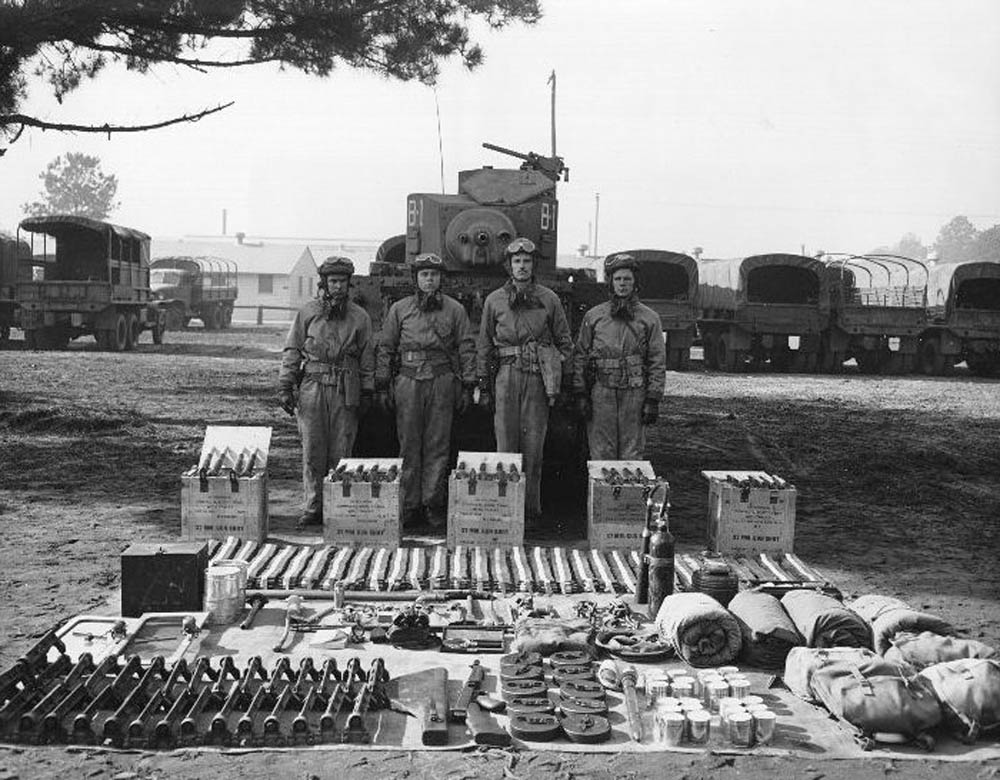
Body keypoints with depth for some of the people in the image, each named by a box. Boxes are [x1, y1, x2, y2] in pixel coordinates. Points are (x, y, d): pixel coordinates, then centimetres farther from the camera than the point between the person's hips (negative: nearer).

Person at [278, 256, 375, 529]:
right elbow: (292, 351, 7)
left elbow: (367, 357, 11)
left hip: (346, 392, 0)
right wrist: (285, 386, 0)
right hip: (312, 387, 0)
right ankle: (312, 508, 7)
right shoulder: (307, 313, 7)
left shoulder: (360, 317, 9)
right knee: (312, 452, 1)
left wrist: (367, 392, 5)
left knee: (341, 453, 1)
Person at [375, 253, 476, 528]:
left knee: (437, 446, 0)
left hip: (442, 383, -1)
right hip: (408, 382, 1)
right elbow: (385, 349, 11)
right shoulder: (399, 309, 11)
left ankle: (434, 505, 6)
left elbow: (467, 348, 7)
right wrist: (381, 386, 5)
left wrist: (468, 386, 0)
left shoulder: (454, 310, 8)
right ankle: (410, 505, 8)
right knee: (409, 447, 2)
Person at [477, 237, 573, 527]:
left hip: (538, 380, -1)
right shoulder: (494, 301, 8)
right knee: (505, 444, 0)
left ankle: (531, 511, 9)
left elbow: (565, 342, 11)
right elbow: (485, 346, 12)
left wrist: (556, 378, 2)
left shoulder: (549, 299, 6)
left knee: (533, 447, 1)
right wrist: (483, 386, 8)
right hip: (506, 377, 1)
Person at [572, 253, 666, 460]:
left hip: (635, 393, 0)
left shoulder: (649, 318, 7)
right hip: (601, 391, 1)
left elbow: (658, 362, 4)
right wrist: (581, 394, 1)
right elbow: (580, 356, 9)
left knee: (632, 455, 2)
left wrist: (653, 400, -2)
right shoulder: (593, 316, 9)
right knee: (601, 453, 1)